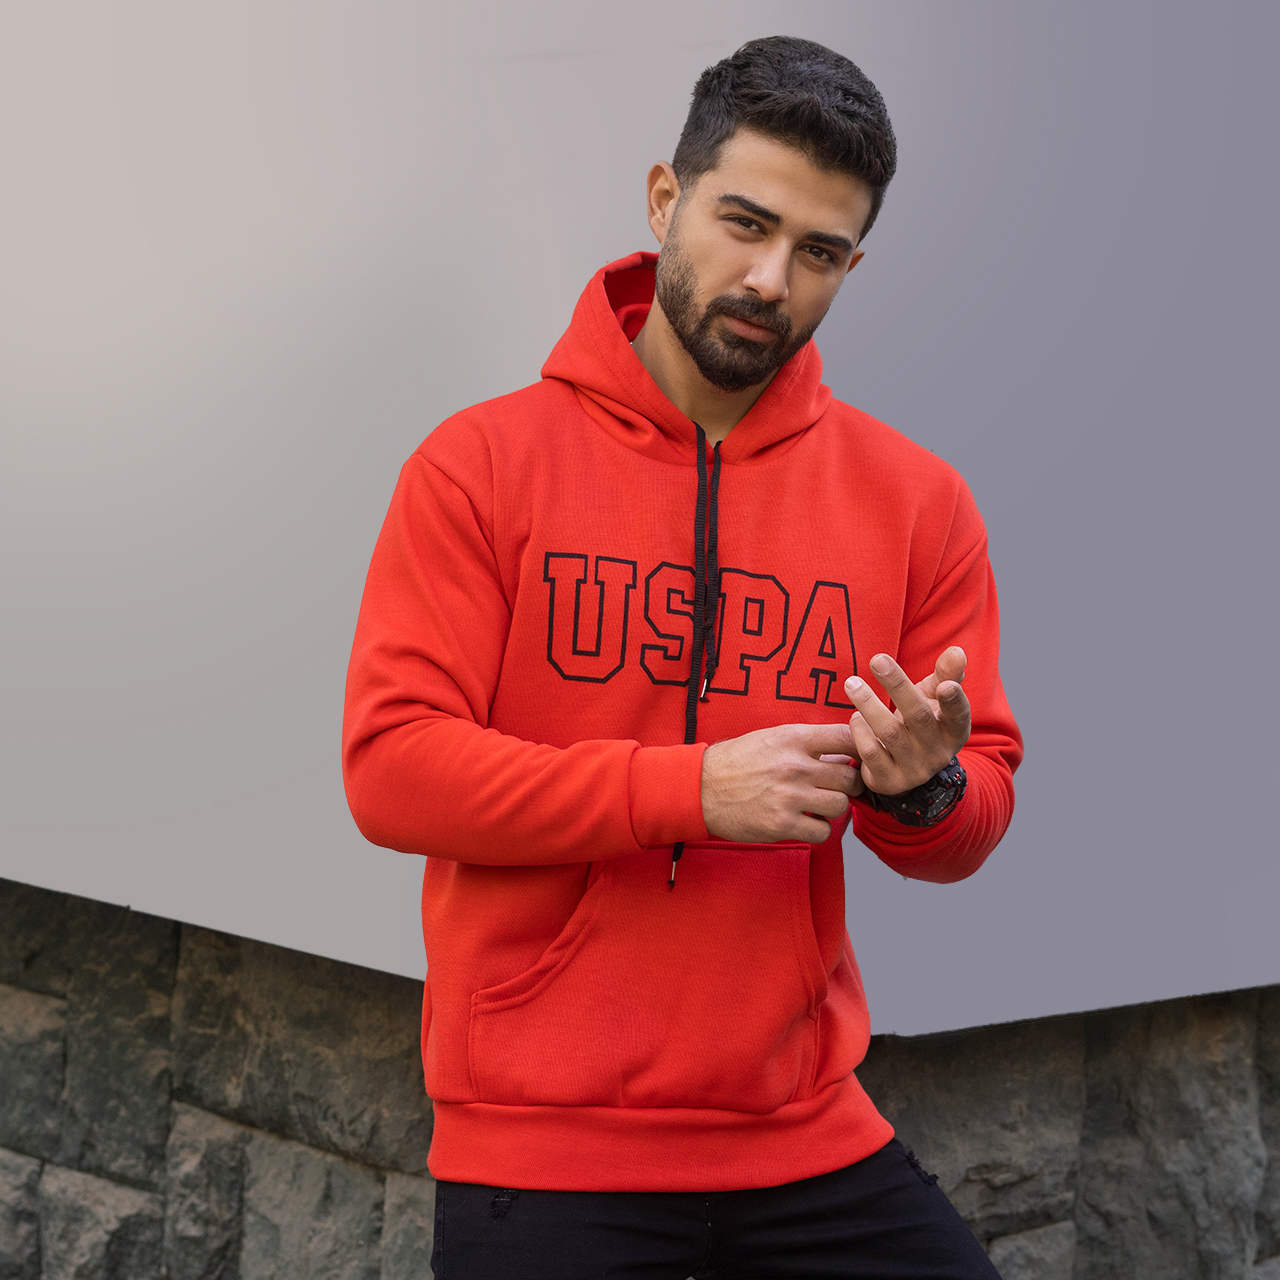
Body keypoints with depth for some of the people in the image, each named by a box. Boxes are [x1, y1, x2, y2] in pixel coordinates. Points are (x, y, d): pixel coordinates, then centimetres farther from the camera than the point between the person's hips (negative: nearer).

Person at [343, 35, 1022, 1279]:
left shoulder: (917, 499, 5)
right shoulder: (482, 464, -2)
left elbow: (974, 829, 9)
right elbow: (391, 767, -10)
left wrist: (926, 792, -16)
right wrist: (690, 790, -18)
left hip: (812, 1145, 3)